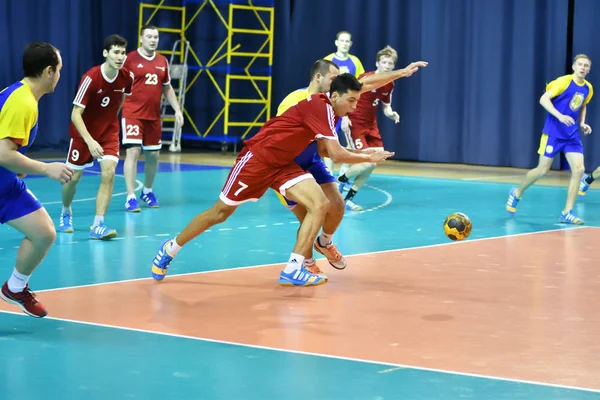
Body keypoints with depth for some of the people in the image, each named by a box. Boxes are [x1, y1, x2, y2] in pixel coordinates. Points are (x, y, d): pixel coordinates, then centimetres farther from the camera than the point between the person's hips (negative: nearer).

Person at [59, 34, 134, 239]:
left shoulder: (127, 77, -12)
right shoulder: (91, 78, -26)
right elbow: (75, 114, -26)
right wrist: (90, 141, -36)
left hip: (109, 132, 3)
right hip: (84, 133, -3)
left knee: (108, 173, -16)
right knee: (73, 177, 10)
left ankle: (97, 226, -15)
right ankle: (66, 213, 40)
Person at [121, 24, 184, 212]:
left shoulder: (162, 61, 9)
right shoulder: (130, 59, -6)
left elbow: (167, 88, 19)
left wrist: (177, 109, 12)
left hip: (154, 116, 5)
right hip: (132, 114, -5)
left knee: (153, 154, 12)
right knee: (132, 152, -14)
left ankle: (147, 191, 33)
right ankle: (130, 197, -12)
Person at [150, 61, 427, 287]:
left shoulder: (330, 112, 5)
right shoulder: (319, 107, -22)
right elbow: (337, 154, -26)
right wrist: (368, 158, -12)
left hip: (283, 165, 8)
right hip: (257, 158, -8)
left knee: (320, 204, -13)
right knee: (220, 213, 3)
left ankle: (293, 270, -15)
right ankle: (170, 249, 24)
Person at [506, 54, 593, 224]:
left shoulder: (588, 88, 7)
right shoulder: (563, 81, -12)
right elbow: (543, 99, -17)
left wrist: (582, 123, 8)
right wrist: (560, 116, -29)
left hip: (572, 135, 5)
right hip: (553, 132, -5)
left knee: (578, 169, -10)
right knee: (542, 170, -1)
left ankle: (567, 213, -4)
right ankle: (517, 193, 26)